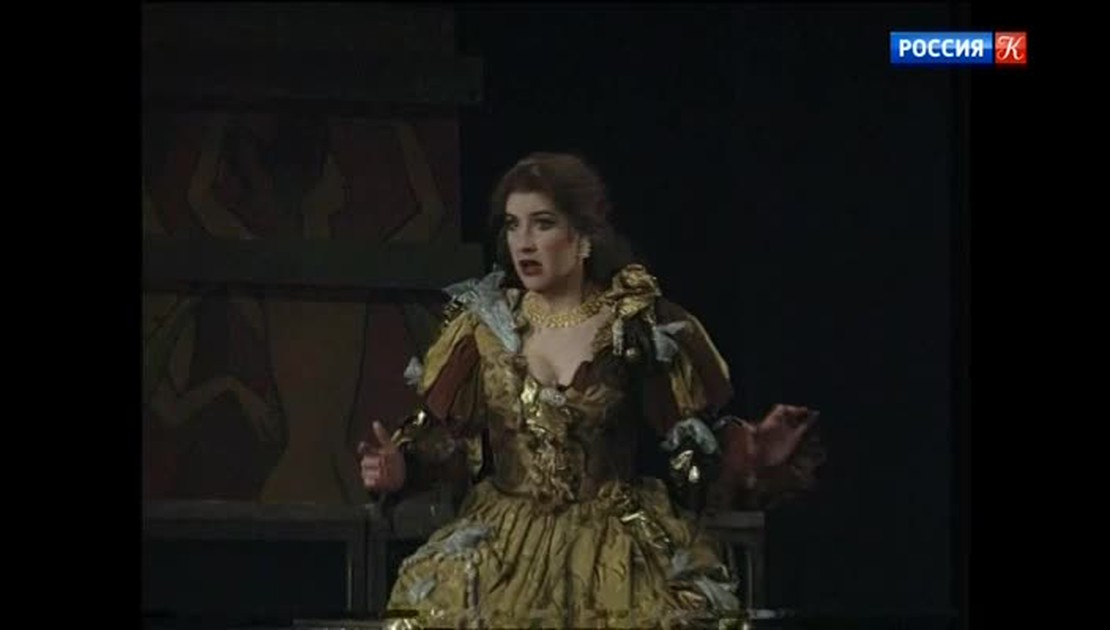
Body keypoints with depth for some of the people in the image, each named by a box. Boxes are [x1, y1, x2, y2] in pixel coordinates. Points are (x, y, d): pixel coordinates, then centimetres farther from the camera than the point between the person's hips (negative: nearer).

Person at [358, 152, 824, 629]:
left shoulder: (640, 325, -3)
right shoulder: (486, 322, 3)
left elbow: (693, 433, -1)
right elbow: (443, 423, 8)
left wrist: (754, 451, -18)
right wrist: (401, 462, -11)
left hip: (620, 550, -2)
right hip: (504, 548, 2)